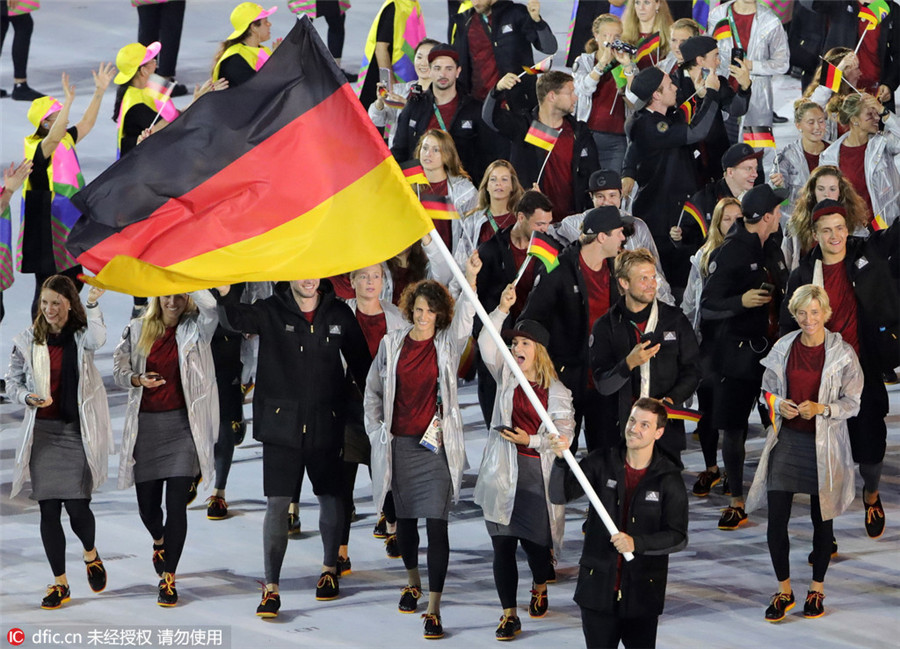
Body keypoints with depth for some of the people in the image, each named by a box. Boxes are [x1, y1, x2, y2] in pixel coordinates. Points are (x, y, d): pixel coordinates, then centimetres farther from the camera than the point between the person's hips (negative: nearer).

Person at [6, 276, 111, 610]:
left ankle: (90, 554, 25)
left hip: (77, 431, -2)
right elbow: (11, 382, 10)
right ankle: (59, 583, 12)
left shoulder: (81, 336, -1)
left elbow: (97, 340, -25)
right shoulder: (28, 340, 5)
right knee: (49, 509, 1)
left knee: (77, 505, -9)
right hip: (42, 430, 2)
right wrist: (29, 397, -9)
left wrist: (92, 305, -32)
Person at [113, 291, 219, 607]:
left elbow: (210, 309, -22)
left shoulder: (193, 329, 0)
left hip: (181, 424, -2)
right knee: (147, 503, 9)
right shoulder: (137, 329, 7)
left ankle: (168, 578, 1)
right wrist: (137, 380, -11)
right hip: (145, 424, 2)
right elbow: (119, 368, 10)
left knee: (176, 504, -8)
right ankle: (160, 541, 45)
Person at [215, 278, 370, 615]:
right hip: (281, 425, -2)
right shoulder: (271, 312, -4)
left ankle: (330, 569, 35)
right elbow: (236, 318, -25)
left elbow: (360, 363, 13)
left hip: (326, 425, 2)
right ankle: (271, 587, -3)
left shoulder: (339, 314, 3)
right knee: (277, 503, -7)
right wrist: (224, 292, -46)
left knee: (330, 498, 13)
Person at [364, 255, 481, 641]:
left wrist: (470, 280, -36)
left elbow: (464, 320, -21)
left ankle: (433, 609, -9)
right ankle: (413, 582, 40)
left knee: (436, 524, -9)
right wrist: (376, 432, 8)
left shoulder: (447, 345, -1)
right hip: (398, 445, 3)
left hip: (435, 445, -3)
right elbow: (373, 391, 15)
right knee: (405, 518, 15)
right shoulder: (392, 344, 5)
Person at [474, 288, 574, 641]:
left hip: (538, 474, -1)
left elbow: (564, 433, -2)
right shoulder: (507, 376, 6)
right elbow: (487, 346, -10)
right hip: (503, 473, 2)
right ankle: (509, 615, 5)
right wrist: (502, 310, -19)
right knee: (502, 545, -1)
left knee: (536, 540, 4)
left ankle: (540, 588, 37)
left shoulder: (556, 391, 1)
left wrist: (531, 440, -14)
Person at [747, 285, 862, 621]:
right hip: (787, 439, 2)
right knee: (776, 518, -2)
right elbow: (768, 389, 12)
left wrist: (821, 409, -19)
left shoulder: (842, 353, -6)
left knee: (822, 518, 9)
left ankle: (817, 588, 25)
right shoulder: (783, 348, 2)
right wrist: (780, 405, -10)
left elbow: (852, 403, -3)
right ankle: (784, 590, 14)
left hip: (824, 443, -2)